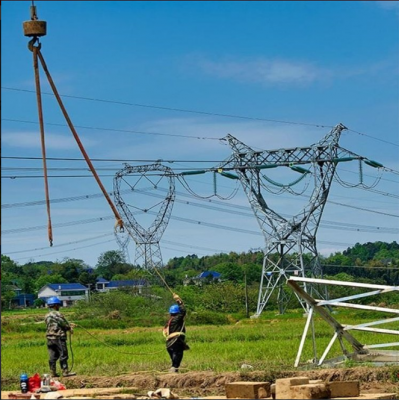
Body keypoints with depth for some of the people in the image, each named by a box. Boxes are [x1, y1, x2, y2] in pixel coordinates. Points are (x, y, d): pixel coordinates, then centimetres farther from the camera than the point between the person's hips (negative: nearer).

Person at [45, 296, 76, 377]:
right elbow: (64, 323, -8)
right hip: (59, 338, -7)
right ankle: (65, 372, -3)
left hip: (50, 339, 7)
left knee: (52, 356, 8)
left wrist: (69, 325, 21)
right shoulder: (57, 314, -12)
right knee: (63, 355, -2)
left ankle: (53, 372, 8)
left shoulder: (47, 316, 13)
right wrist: (70, 328, 12)